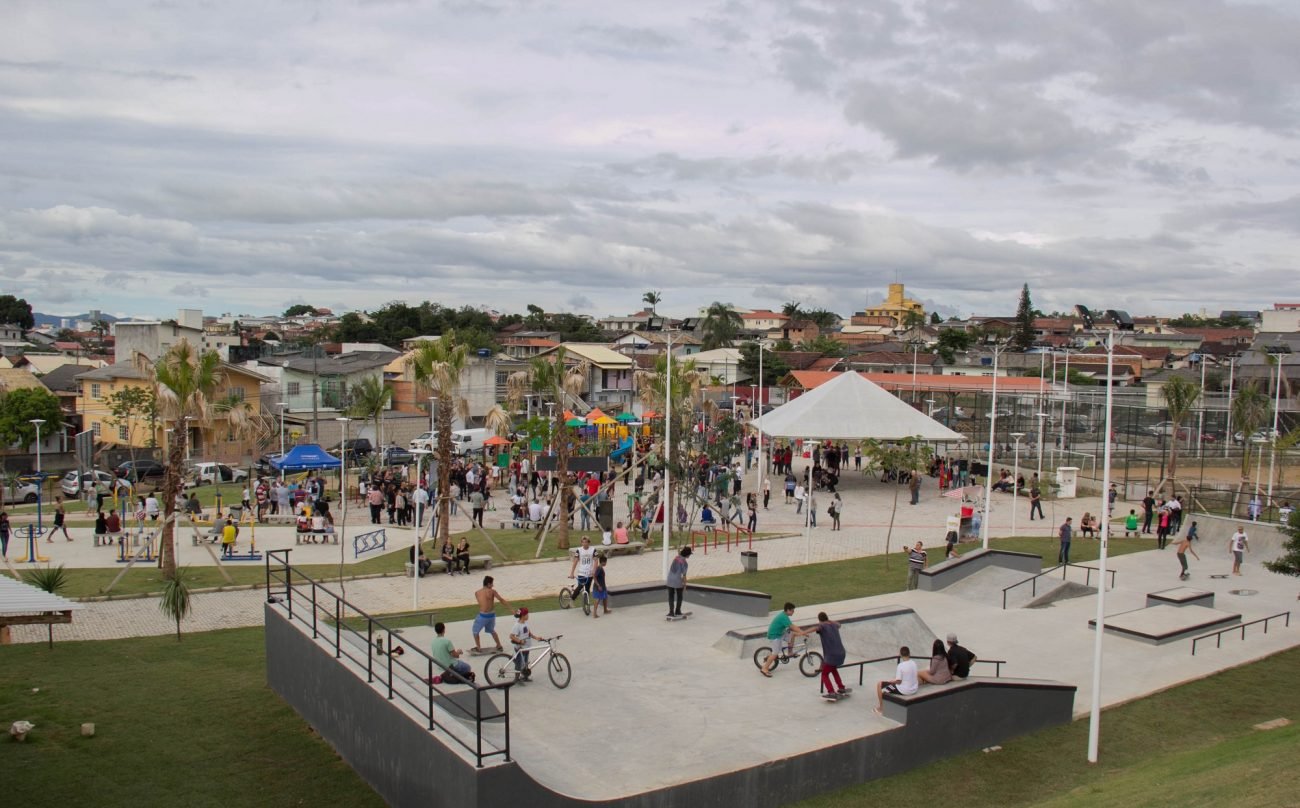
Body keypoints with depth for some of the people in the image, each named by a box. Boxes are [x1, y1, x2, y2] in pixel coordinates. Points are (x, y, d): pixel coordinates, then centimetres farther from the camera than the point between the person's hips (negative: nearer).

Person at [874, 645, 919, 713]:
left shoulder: (900, 666, -21)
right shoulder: (914, 664, -1)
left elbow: (898, 681, -19)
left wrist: (889, 681, 0)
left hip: (903, 691, -7)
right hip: (914, 689, 7)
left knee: (879, 684, 5)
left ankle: (880, 707, 13)